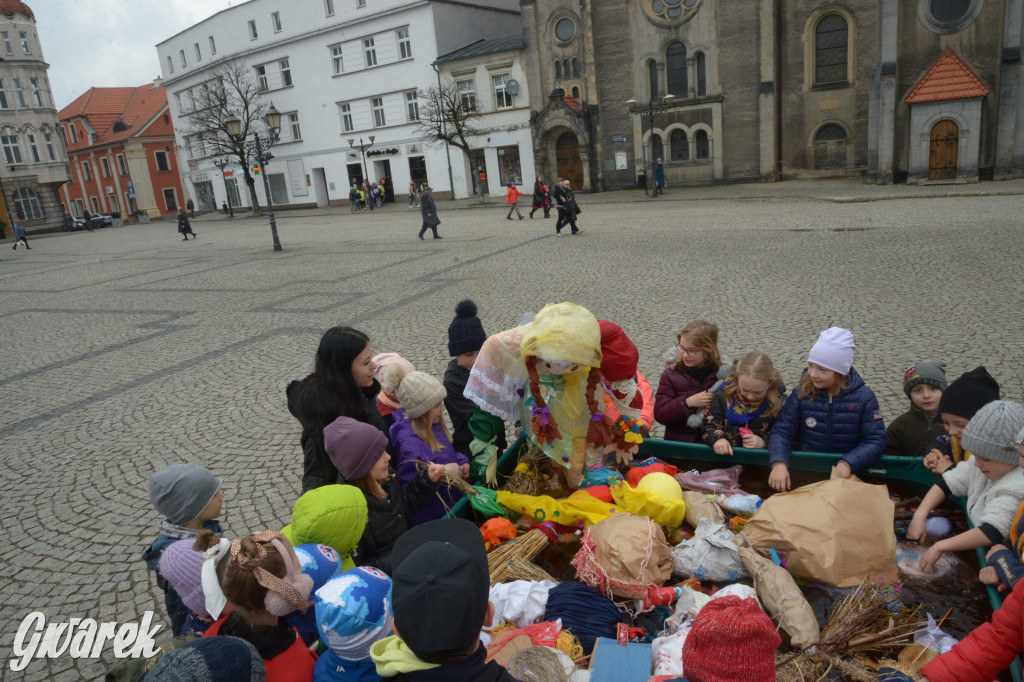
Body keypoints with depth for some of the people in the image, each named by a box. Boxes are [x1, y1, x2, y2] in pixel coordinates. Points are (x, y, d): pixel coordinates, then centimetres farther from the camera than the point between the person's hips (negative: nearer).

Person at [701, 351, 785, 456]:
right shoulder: (724, 396, 1)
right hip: (726, 454, 1)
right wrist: (718, 439, -17)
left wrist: (764, 441, -13)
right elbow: (710, 427, 3)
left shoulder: (779, 403, -2)